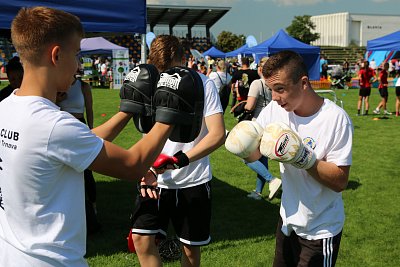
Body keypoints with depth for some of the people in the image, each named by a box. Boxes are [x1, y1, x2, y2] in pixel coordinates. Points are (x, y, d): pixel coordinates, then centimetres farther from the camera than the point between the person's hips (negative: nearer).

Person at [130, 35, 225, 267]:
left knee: (190, 246, 11)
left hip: (193, 181, -2)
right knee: (141, 238, -9)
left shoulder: (203, 84, -9)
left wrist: (181, 159, -27)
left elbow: (218, 134, -16)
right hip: (158, 180, 3)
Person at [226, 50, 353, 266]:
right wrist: (245, 147, -25)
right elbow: (254, 154, -3)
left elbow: (340, 182, -21)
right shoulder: (275, 110, -8)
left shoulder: (336, 119, -22)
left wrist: (302, 157, -33)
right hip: (287, 221, 5)